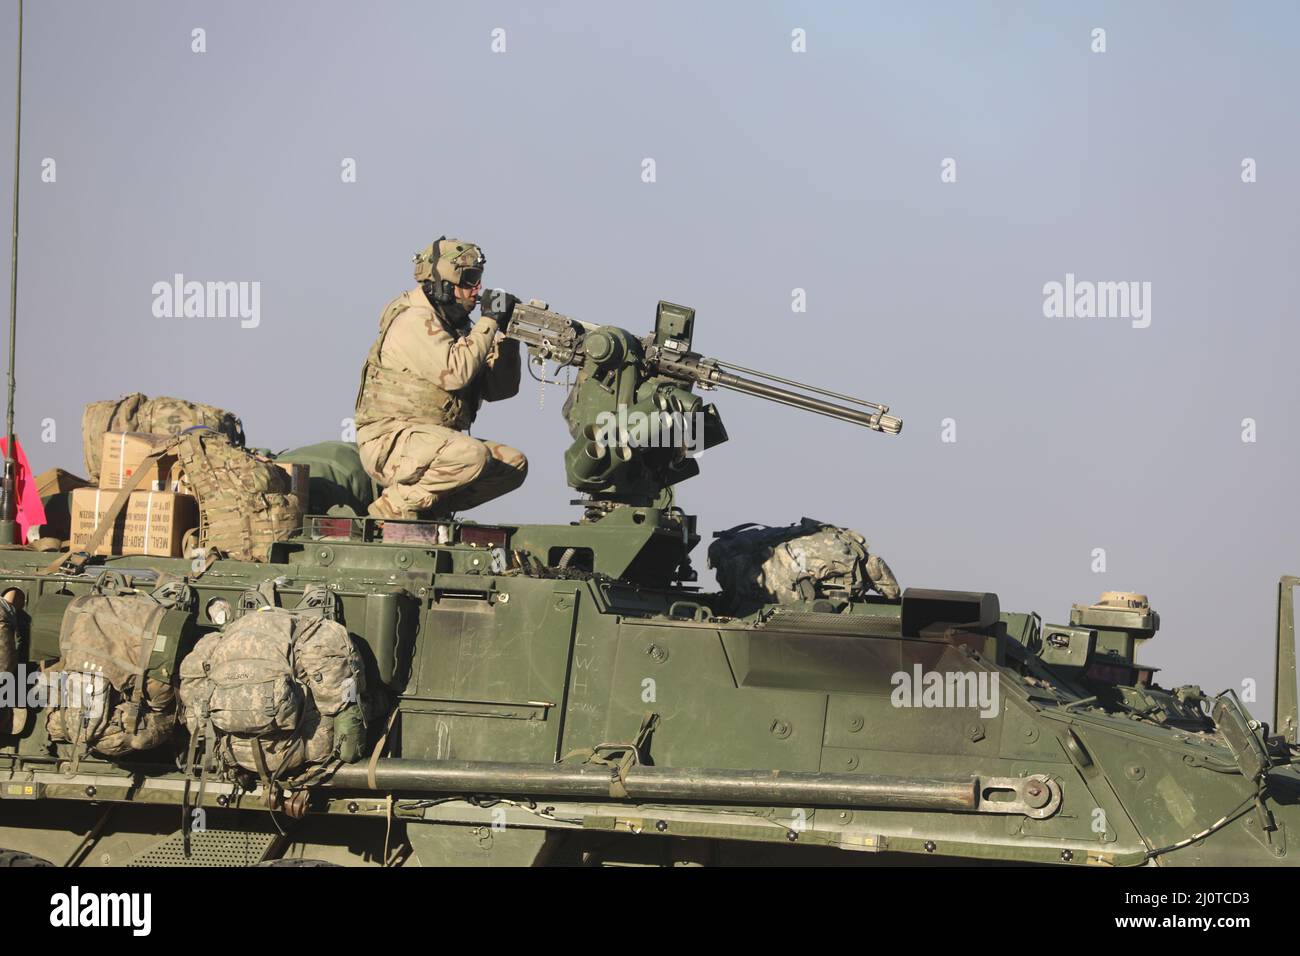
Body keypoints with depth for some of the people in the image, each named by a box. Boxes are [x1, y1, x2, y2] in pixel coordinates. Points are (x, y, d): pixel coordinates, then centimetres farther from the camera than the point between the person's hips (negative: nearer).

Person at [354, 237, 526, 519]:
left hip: (435, 441, 9)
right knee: (473, 456, -33)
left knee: (514, 464, 0)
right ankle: (395, 506, -16)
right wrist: (489, 321, -17)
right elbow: (455, 373, -25)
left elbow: (499, 389, 12)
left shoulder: (459, 326, 16)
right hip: (390, 442, -9)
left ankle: (432, 508, 1)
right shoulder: (415, 321, -11)